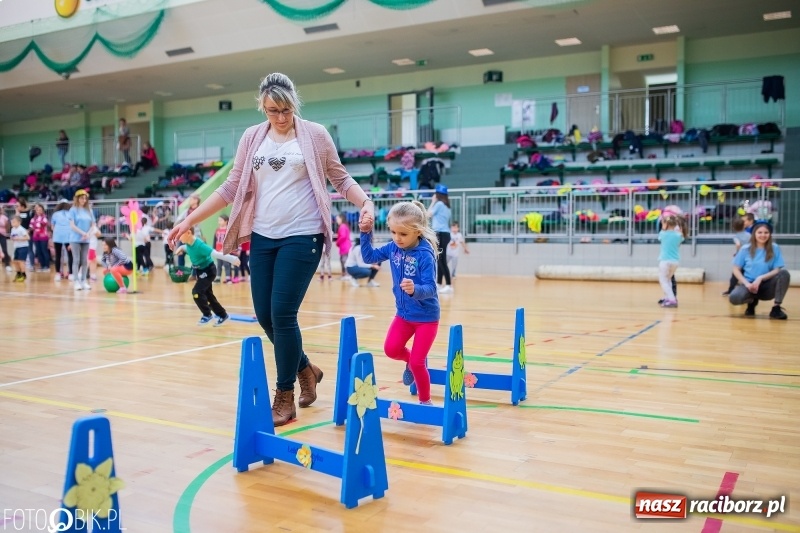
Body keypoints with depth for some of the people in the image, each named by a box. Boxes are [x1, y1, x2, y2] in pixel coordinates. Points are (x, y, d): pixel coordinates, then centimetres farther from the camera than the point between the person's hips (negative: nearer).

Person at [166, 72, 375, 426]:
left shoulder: (315, 135, 0)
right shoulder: (252, 138, 8)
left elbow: (341, 178, 5)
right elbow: (232, 188, 11)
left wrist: (366, 203, -13)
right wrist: (190, 220, 8)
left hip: (302, 236, -4)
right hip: (262, 237, 5)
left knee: (282, 314, -9)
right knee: (265, 315, 6)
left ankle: (285, 398, 8)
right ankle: (306, 369, 31)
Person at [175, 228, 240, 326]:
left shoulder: (199, 245, -31)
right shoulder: (188, 244, -6)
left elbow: (215, 254, -36)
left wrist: (232, 259, -39)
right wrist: (181, 248, 2)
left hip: (208, 270, -9)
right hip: (201, 271, 9)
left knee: (197, 291, -19)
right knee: (208, 294, 15)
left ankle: (207, 315, -1)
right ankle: (222, 315, 30)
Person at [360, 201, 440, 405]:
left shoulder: (425, 254, -24)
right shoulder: (392, 248, -6)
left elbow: (430, 288, -28)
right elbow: (369, 256, 9)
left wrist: (414, 289, -48)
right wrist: (365, 233, -3)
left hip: (426, 317, -6)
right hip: (403, 314, 6)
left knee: (417, 363, -3)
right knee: (391, 349, -7)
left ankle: (425, 401, 20)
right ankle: (411, 361, 27)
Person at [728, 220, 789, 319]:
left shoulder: (775, 249, 0)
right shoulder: (745, 249, -1)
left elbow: (777, 270, -5)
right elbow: (736, 269, 1)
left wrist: (760, 278, -21)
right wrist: (746, 283, -14)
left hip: (767, 286, 1)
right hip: (749, 284, 0)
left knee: (784, 273, -28)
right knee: (734, 298, -33)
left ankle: (776, 308, -21)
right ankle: (752, 301, 5)